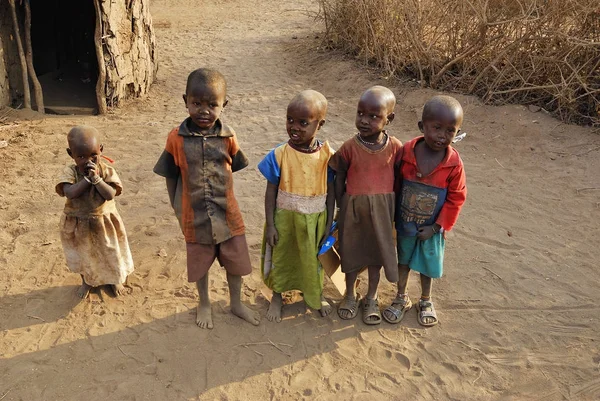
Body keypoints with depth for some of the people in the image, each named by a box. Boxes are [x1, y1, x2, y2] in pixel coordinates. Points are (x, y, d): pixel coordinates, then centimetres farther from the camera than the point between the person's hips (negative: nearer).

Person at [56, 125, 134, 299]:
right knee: (82, 255, 21)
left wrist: (96, 178, -35)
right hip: (78, 223, 1)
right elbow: (70, 193, -30)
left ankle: (115, 280, 44)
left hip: (104, 221, 0)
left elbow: (110, 195, -27)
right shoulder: (70, 172, -15)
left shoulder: (107, 171, -16)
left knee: (110, 252, 17)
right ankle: (86, 282, 47)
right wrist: (87, 178, -32)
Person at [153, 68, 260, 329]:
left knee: (235, 262, 17)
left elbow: (233, 169, 1)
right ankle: (204, 303, 45)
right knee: (200, 264, 19)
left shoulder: (227, 137, -11)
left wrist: (222, 197, 1)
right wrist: (178, 210, 0)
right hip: (195, 217, -1)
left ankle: (236, 303, 42)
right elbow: (171, 178, -3)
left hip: (228, 214, 1)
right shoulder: (176, 138, -13)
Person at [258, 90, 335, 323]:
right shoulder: (279, 155, -16)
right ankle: (277, 296, 43)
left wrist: (329, 223, -1)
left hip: (315, 220, 1)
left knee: (313, 258, 21)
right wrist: (270, 225, -8)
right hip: (285, 218, -1)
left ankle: (315, 295, 48)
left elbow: (331, 191, -4)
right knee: (281, 257, 18)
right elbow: (271, 192, -9)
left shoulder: (327, 155, -13)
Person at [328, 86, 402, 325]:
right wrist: (344, 207, -2)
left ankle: (371, 298, 36)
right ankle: (350, 295, 38)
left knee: (376, 252, 15)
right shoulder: (350, 148, -13)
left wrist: (391, 207, 0)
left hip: (382, 210, 1)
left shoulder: (395, 148, -11)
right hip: (354, 208, 0)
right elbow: (339, 180, -3)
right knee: (352, 252, 14)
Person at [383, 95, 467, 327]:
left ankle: (425, 301, 42)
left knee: (427, 265, 18)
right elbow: (395, 184, -6)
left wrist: (436, 227, -11)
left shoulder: (453, 163, -20)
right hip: (404, 223, 1)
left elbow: (456, 198, -11)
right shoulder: (406, 152, -18)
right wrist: (393, 215, -1)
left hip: (431, 228, -1)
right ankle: (402, 299, 42)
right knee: (403, 260, 20)